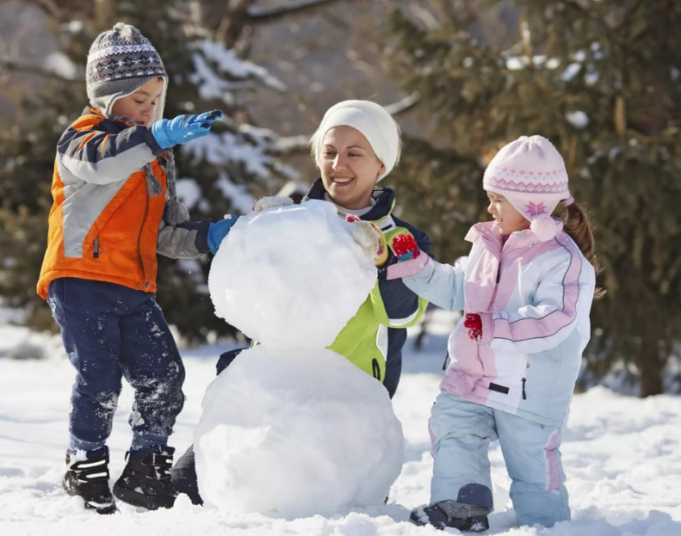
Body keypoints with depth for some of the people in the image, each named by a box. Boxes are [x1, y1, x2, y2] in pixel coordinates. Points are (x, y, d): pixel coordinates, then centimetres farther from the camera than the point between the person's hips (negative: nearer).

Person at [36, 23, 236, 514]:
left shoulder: (157, 159, 22)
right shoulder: (82, 138, -2)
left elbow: (166, 232, 23)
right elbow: (99, 161, -30)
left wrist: (207, 237, 3)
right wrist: (156, 137, -40)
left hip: (134, 290, 7)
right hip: (82, 279, -7)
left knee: (164, 377, -1)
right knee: (100, 377, -12)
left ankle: (145, 470, 13)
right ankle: (86, 468, 6)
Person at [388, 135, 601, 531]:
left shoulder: (561, 259, -17)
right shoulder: (488, 245, 9)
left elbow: (555, 321, -27)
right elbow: (458, 290, 22)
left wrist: (494, 328, -30)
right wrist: (418, 267, 9)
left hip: (532, 392, -7)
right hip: (474, 380, 7)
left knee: (532, 463, 1)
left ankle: (545, 525, 16)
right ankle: (462, 509, 8)